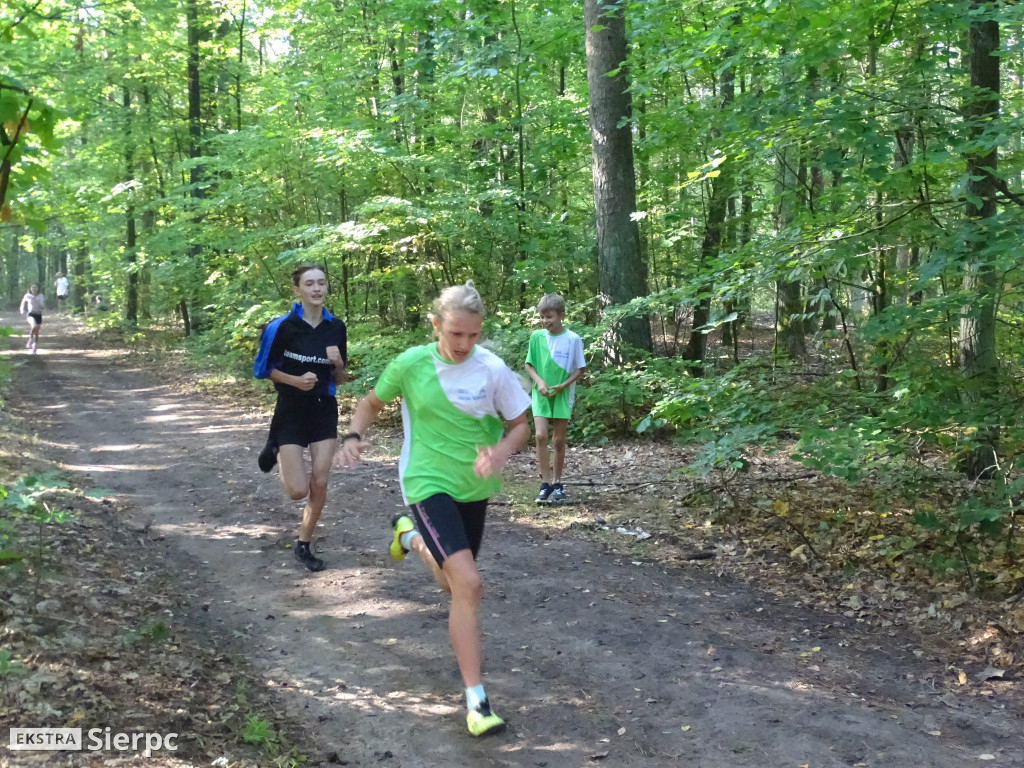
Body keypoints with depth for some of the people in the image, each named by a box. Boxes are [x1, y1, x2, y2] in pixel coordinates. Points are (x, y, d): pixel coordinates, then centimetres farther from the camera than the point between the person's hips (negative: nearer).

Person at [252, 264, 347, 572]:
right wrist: (295, 380, -20)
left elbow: (338, 379, 7)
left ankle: (304, 545, 20)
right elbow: (264, 369, -6)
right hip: (291, 412, -3)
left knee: (319, 483, 1)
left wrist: (338, 363, -14)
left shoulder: (336, 327, -1)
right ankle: (277, 451, 28)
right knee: (298, 490, -6)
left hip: (324, 410, 4)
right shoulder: (283, 327, -14)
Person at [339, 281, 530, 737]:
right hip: (428, 483, -4)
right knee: (468, 584, -22)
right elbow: (372, 401, 7)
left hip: (474, 488, 4)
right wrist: (354, 435, -12)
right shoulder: (410, 364, -11)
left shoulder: (492, 370, -11)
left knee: (455, 585, 22)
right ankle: (475, 700, -9)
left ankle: (409, 537, 55)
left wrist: (500, 454, -21)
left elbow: (520, 425, 0)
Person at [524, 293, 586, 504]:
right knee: (541, 435, -12)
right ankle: (546, 484, -4)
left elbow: (580, 369, -2)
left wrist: (563, 385, -15)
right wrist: (539, 381, -11)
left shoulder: (573, 339, -8)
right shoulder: (537, 337, -2)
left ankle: (557, 483, 20)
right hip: (541, 394, 1)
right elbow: (529, 365, 6)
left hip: (562, 395, -1)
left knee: (559, 440, 6)